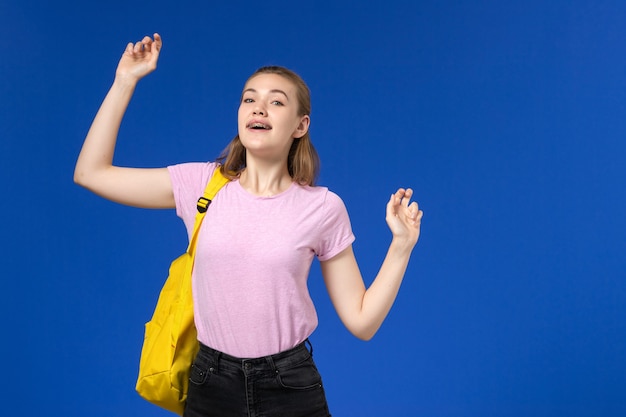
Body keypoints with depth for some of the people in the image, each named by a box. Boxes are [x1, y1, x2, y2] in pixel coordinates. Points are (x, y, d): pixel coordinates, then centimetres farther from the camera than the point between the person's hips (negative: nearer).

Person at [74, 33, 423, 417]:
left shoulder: (323, 208, -6)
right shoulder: (201, 184, -3)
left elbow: (362, 322, -3)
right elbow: (90, 173, -2)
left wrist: (402, 245, -13)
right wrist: (125, 82, -2)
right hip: (210, 384, 2)